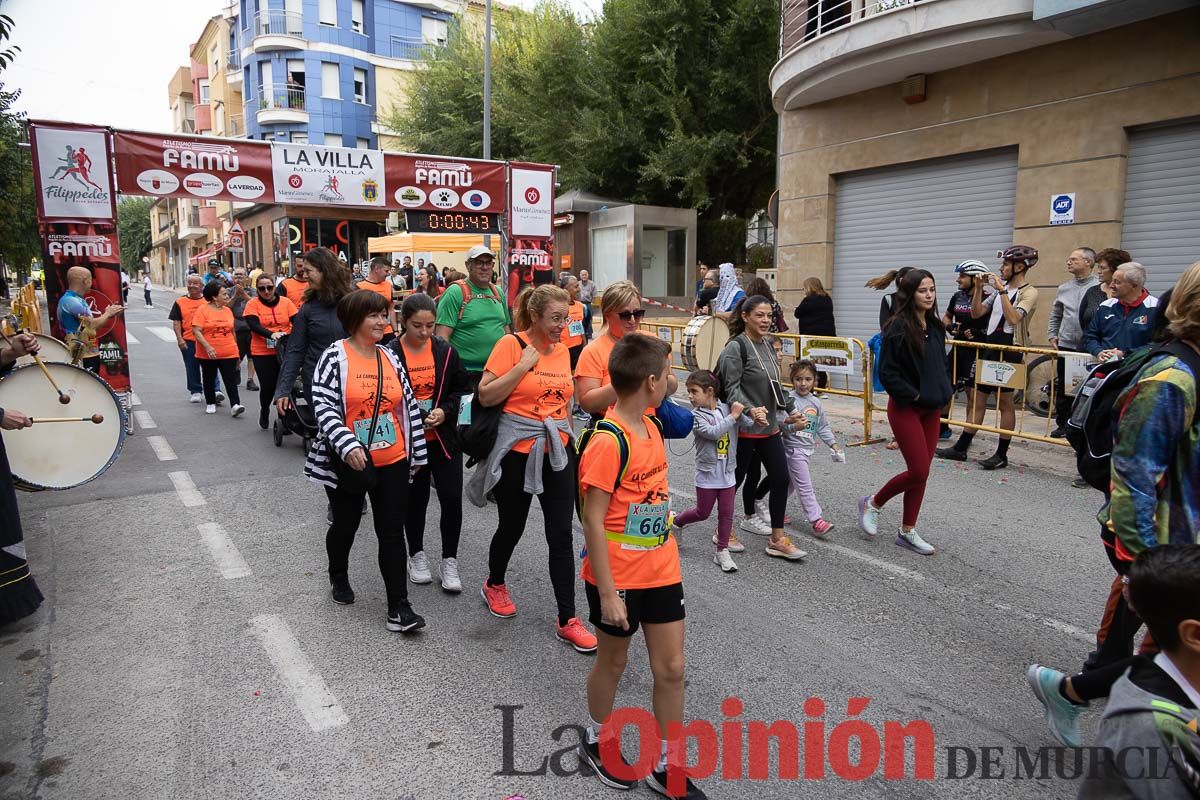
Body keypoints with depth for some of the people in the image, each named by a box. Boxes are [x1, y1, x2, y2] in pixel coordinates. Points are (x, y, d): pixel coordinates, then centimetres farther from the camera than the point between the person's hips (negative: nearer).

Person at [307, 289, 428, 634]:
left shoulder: (390, 358, 6)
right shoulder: (335, 355, -9)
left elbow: (409, 406, 10)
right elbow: (323, 405, -17)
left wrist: (417, 453, 11)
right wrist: (347, 444, -29)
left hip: (392, 463, 3)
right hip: (348, 463, -3)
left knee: (392, 531, 3)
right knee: (346, 524, 16)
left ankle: (399, 606, 9)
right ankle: (338, 576, 46)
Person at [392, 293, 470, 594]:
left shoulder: (445, 351, -2)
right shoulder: (390, 354, -9)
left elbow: (463, 388, 5)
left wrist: (445, 411, -11)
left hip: (444, 438, 2)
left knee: (452, 499, -1)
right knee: (415, 499, 13)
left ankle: (449, 561, 15)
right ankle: (416, 555, 33)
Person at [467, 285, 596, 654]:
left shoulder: (562, 350, 7)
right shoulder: (511, 345, -10)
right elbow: (485, 396, -14)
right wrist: (523, 366, -19)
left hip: (557, 451, 4)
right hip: (517, 451, -4)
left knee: (561, 536, 2)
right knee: (512, 527, 14)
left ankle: (567, 620, 11)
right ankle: (494, 585, 43)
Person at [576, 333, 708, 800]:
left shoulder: (651, 427, 2)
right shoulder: (608, 442, -23)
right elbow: (592, 521, -21)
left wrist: (667, 552, 17)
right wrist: (607, 592, -19)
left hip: (661, 572, 7)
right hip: (618, 578, -7)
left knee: (671, 668, 12)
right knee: (613, 662, 15)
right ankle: (596, 743, 41)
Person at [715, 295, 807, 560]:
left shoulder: (767, 347, 12)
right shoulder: (736, 347, -12)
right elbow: (732, 388, -19)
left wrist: (790, 409, 25)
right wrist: (750, 410, -33)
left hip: (769, 427, 8)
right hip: (743, 428, -7)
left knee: (781, 478, 3)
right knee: (736, 479, 6)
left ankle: (777, 540, 11)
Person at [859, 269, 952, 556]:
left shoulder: (936, 326, 7)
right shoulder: (898, 328, -15)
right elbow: (887, 374, -16)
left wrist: (942, 393, 5)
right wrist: (915, 395, -15)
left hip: (931, 408, 7)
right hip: (905, 408, -7)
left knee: (921, 471, 9)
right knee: (919, 471, -8)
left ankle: (907, 532, 20)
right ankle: (873, 503, 17)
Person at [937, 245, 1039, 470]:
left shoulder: (1029, 292, -6)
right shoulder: (1000, 289, 15)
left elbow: (1013, 318, -22)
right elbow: (976, 313, 10)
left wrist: (1002, 290, -20)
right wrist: (979, 288, -1)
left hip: (1009, 350, -7)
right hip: (990, 346, 7)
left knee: (1005, 403, 1)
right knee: (978, 400, 8)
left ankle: (1001, 455, 9)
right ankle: (961, 448, 12)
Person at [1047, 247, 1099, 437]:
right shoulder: (1064, 288, 11)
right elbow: (1055, 316, 21)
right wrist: (1052, 335, 11)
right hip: (1065, 345, 5)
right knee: (1063, 388, 10)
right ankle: (1062, 424, 21)